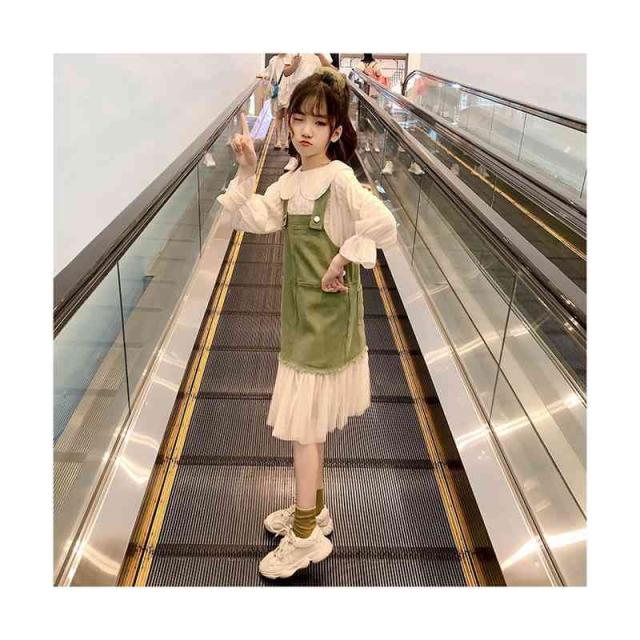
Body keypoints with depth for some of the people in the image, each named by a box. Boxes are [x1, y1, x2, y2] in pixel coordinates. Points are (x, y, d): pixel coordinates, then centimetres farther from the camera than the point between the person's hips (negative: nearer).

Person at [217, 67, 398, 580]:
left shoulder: (338, 178, -17)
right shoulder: (292, 181, 7)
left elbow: (383, 226, -32)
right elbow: (249, 219, 1)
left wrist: (340, 261, -22)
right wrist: (247, 171, -10)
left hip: (326, 320, -8)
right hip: (301, 317, 8)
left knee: (301, 424, 1)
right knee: (307, 423, 19)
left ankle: (306, 536, 20)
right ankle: (313, 510, 39)